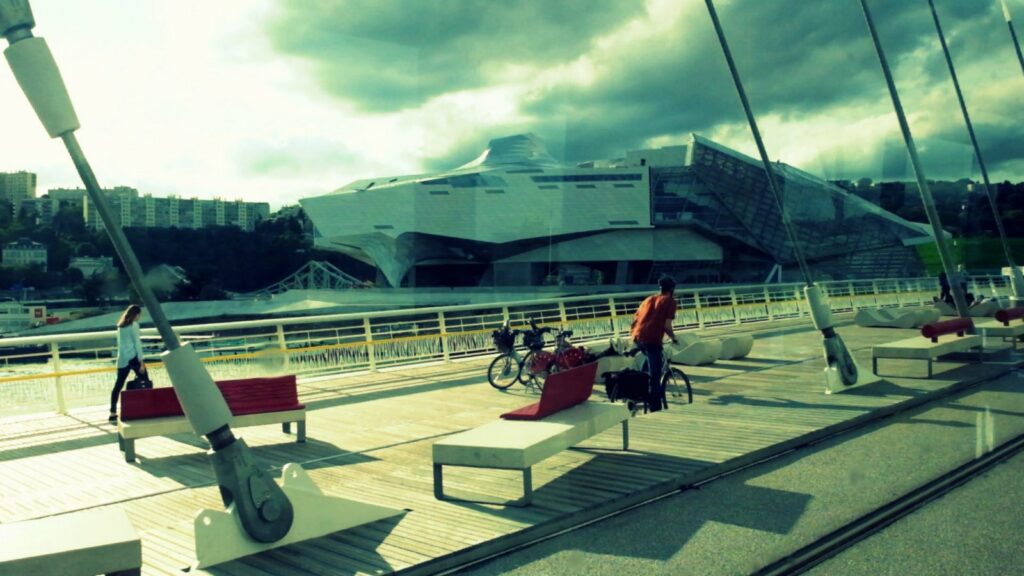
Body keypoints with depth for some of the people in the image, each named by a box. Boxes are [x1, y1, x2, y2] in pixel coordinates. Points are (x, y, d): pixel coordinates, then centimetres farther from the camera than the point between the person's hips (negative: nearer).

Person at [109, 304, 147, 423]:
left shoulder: (120, 325, 13)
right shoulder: (134, 324, -8)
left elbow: (121, 343, 14)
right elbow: (137, 344, -11)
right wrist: (141, 362, -10)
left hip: (122, 359, 7)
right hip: (133, 358, -7)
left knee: (118, 385, 5)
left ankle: (113, 414, 3)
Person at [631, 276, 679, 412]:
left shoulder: (649, 299, 23)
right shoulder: (670, 301, 5)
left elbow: (635, 320, 19)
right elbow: (667, 326, -5)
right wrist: (674, 338, 12)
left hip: (638, 337, 7)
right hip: (652, 339, -7)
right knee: (655, 376, -1)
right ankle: (655, 408, 1)